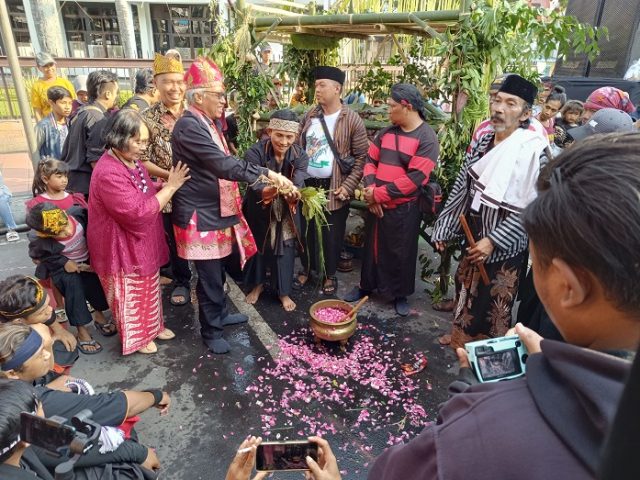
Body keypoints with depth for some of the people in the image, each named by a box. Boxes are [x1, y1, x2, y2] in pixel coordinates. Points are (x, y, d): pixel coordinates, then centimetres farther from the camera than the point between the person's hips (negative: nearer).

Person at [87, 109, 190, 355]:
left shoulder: (130, 161, 1)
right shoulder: (109, 173, -30)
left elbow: (145, 195, 16)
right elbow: (139, 212, -31)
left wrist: (165, 184, -3)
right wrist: (170, 187, -25)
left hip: (142, 243, 9)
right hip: (122, 248, -9)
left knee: (148, 287, 24)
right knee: (130, 295, 12)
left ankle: (152, 326, 44)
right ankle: (136, 338, 33)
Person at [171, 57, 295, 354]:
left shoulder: (209, 123, 11)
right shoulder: (189, 126, -20)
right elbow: (223, 164, -30)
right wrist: (267, 173, -31)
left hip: (216, 210, 9)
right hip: (200, 215, -9)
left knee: (217, 270, 21)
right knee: (209, 276, 3)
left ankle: (220, 314, 39)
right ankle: (211, 331, 21)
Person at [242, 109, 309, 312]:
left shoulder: (300, 156, -16)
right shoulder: (255, 153, -24)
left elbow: (297, 185, -28)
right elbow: (254, 185, -35)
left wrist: (293, 195, -53)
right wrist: (268, 190, -59)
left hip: (285, 213, 1)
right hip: (258, 211, -1)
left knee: (285, 250, 9)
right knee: (257, 246, 15)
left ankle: (284, 292, 28)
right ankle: (257, 284, 39)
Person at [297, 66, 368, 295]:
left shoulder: (352, 120, -8)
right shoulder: (310, 116, 6)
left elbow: (361, 157, -7)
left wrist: (348, 187, -13)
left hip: (334, 188, -4)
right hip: (307, 185, 4)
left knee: (331, 234, 7)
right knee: (306, 230, 14)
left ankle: (330, 275, 27)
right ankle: (306, 269, 34)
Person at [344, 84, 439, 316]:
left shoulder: (427, 138, -13)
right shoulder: (386, 132, 6)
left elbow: (414, 178, -20)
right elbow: (371, 160, 7)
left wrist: (378, 194, -18)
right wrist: (370, 189, -11)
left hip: (404, 209, -5)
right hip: (376, 204, 5)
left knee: (401, 253, 8)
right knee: (372, 246, 17)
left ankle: (400, 294, 27)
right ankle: (366, 285, 35)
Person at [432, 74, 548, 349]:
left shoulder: (534, 150, -18)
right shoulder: (482, 143, 3)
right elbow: (462, 188, 7)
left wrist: (493, 240, -20)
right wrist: (444, 229, 7)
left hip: (504, 247, -6)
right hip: (473, 237, 6)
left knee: (493, 304, 10)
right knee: (465, 289, 21)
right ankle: (461, 337, 44)